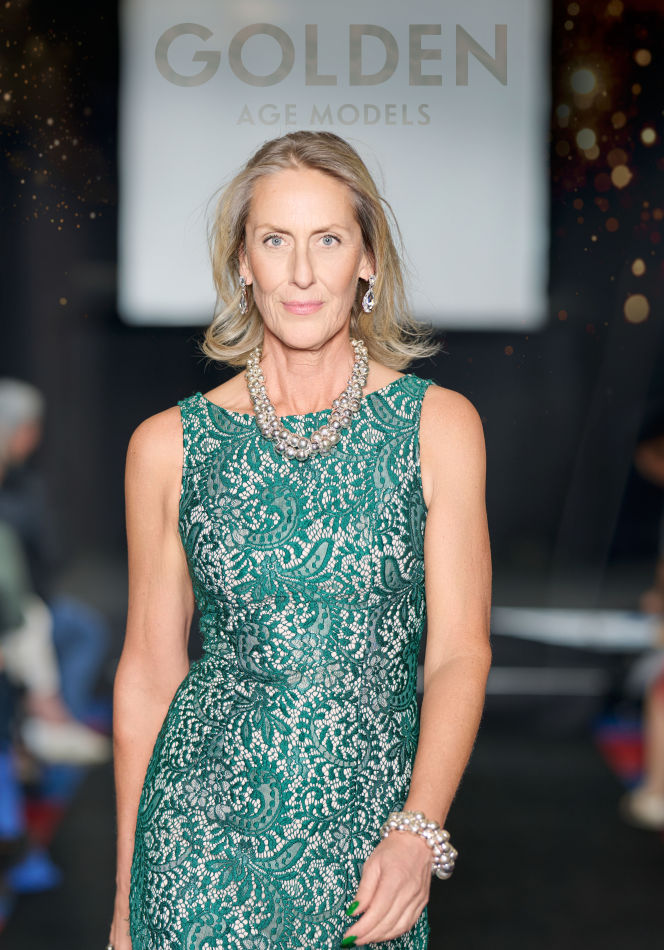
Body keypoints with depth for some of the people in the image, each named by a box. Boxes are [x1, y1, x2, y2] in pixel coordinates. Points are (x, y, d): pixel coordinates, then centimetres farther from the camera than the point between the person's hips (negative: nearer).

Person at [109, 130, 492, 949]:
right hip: (203, 840, 0)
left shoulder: (439, 425, -2)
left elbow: (459, 652, -4)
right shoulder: (169, 445, -1)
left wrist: (417, 831, -17)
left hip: (370, 849, 0)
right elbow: (149, 668, 4)